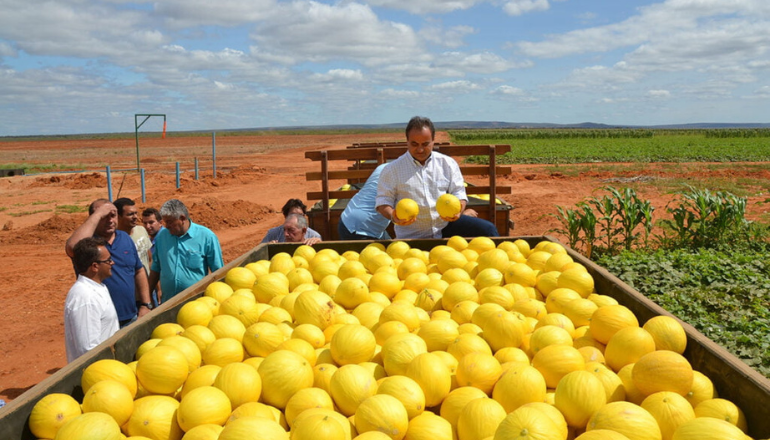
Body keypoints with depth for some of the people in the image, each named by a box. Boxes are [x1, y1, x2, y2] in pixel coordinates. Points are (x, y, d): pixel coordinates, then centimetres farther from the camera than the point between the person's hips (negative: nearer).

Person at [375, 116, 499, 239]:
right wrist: (393, 216, -25)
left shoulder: (448, 163, 5)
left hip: (446, 224, 2)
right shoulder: (392, 169, -2)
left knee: (487, 229, -13)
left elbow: (459, 193, 5)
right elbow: (383, 201, -3)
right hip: (412, 235, -2)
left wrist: (458, 210, -18)